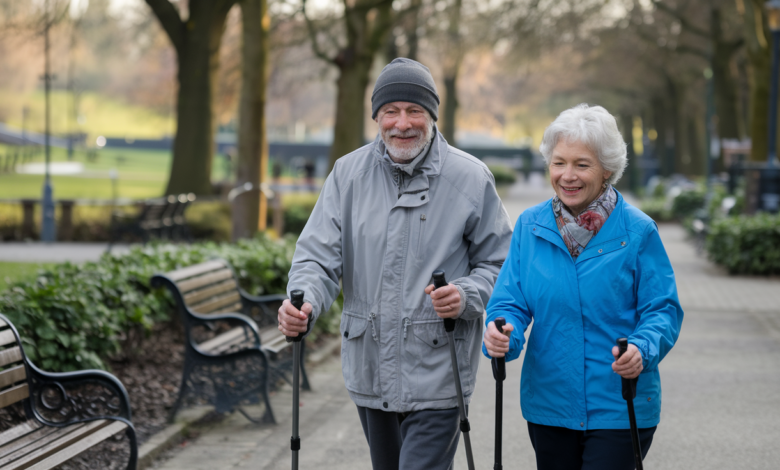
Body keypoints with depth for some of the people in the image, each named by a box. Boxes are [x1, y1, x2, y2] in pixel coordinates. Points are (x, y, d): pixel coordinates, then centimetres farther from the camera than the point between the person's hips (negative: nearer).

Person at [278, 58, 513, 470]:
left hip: (436, 378, -4)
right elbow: (319, 253, -2)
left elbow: (498, 263, 1)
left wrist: (467, 296, -21)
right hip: (370, 374, 4)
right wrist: (304, 302, -23)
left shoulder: (470, 178, -5)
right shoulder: (348, 173, 2)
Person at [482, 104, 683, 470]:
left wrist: (642, 349, -27)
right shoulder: (530, 226, 3)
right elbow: (510, 301, 3)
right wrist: (501, 334, -21)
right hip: (548, 406, 4)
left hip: (619, 411, -4)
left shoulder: (637, 231, -7)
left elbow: (663, 310, -6)